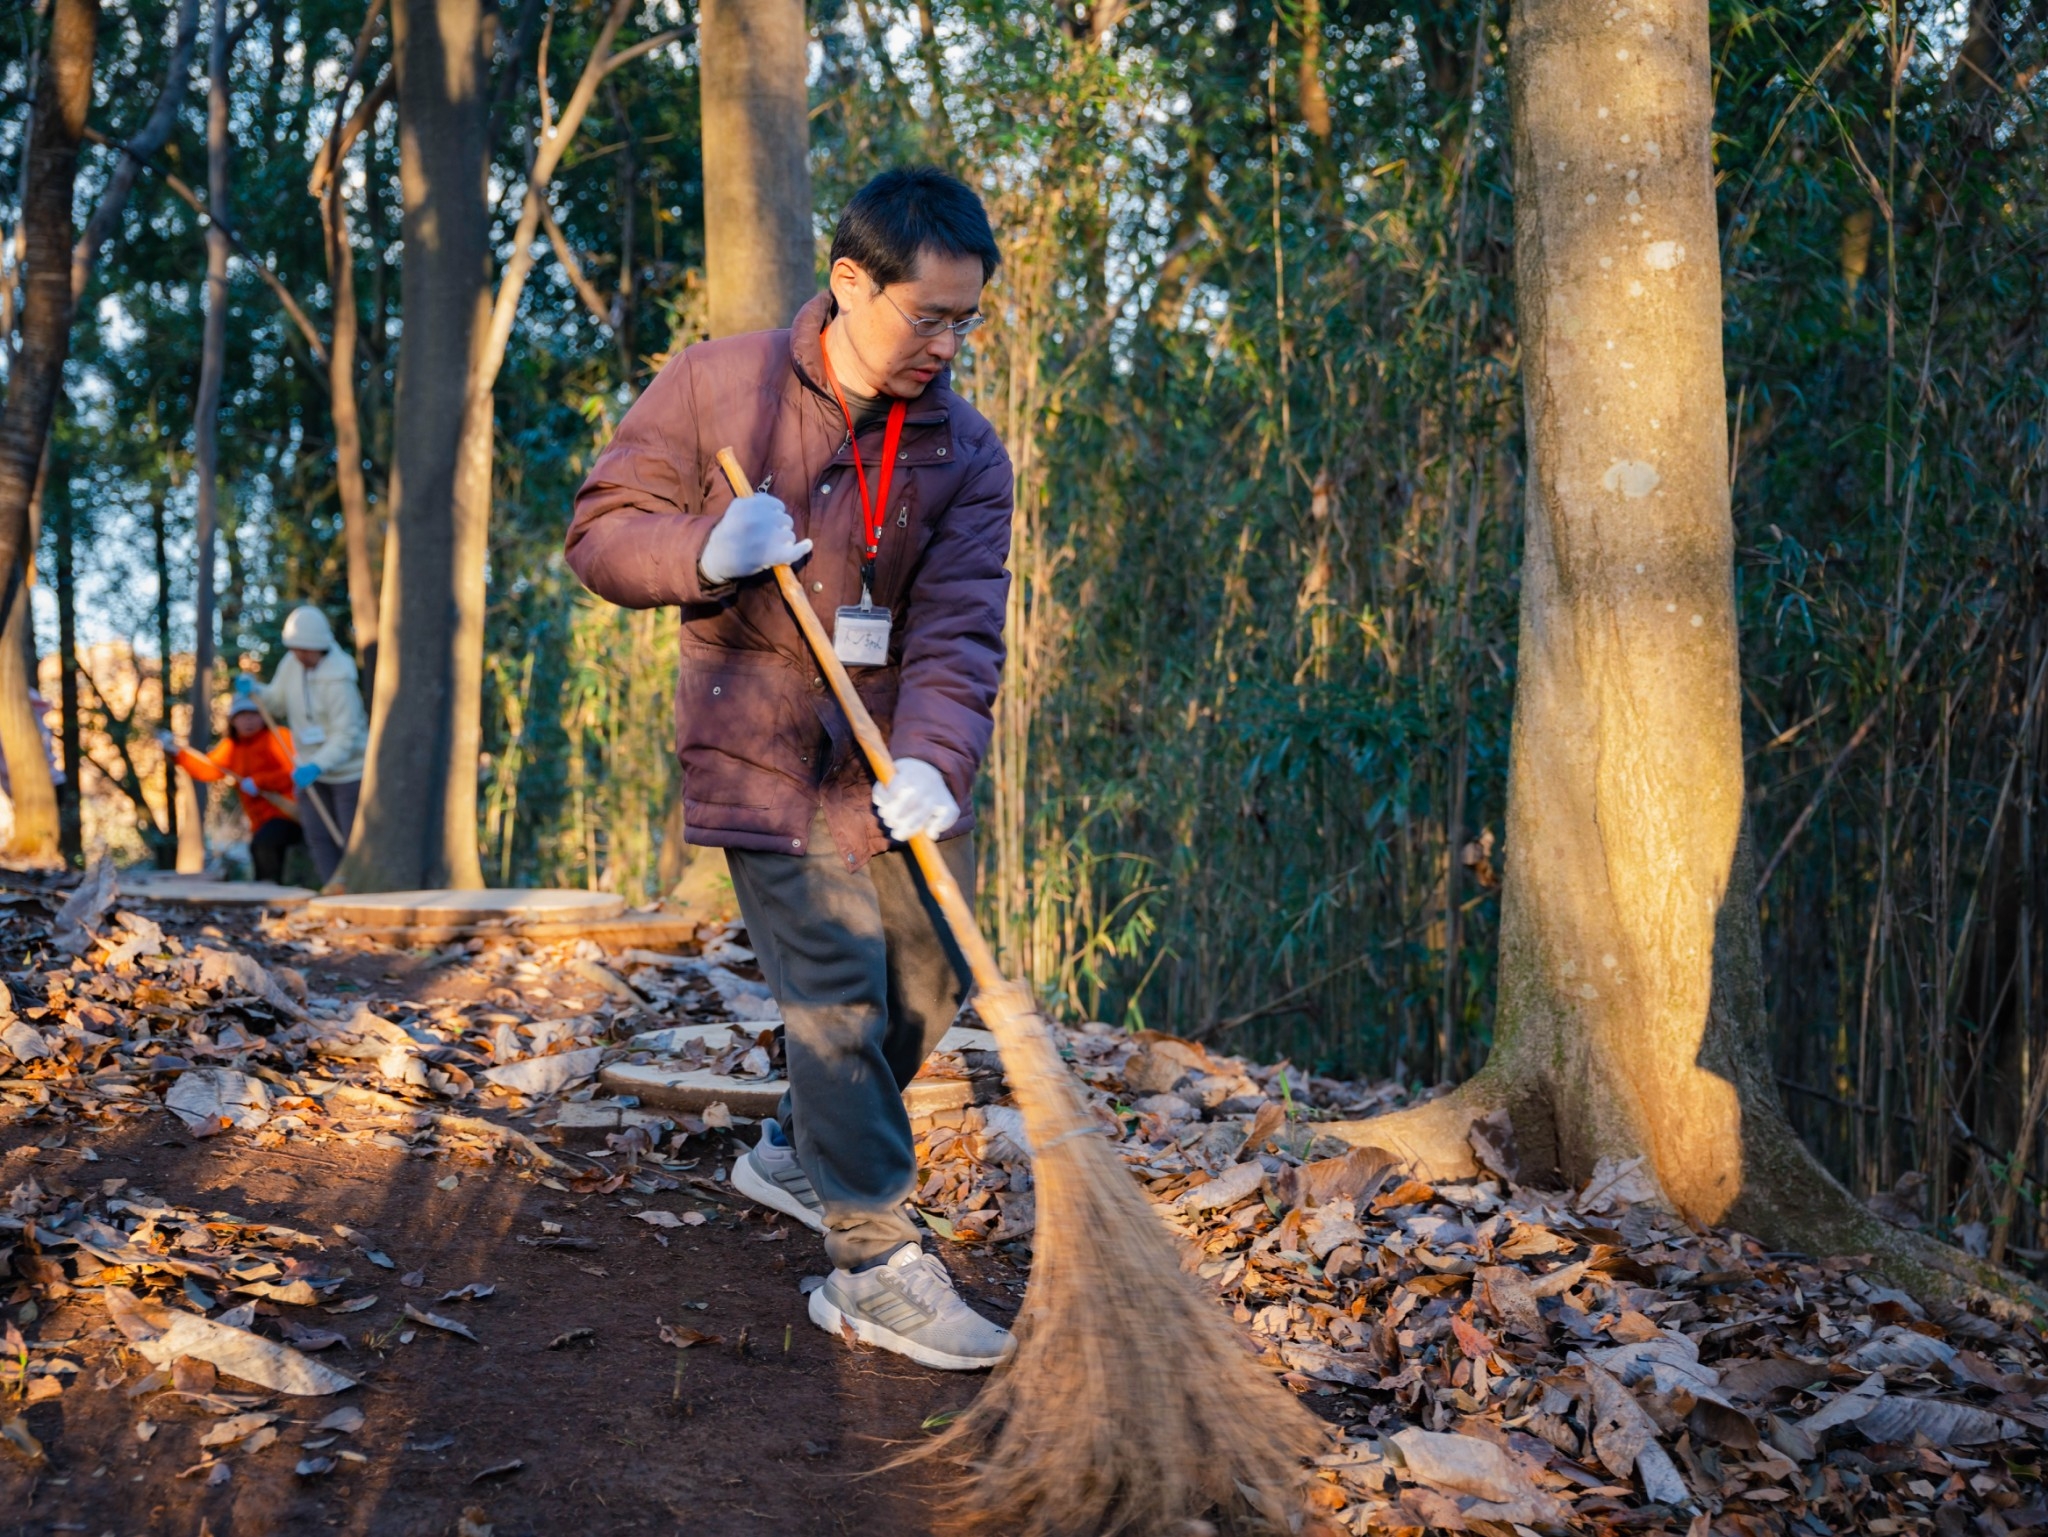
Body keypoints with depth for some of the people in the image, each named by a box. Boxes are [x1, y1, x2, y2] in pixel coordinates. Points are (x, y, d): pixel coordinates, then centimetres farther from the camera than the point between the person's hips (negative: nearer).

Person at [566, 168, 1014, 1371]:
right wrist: (701, 550, -25)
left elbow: (958, 631, -12)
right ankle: (875, 1266, -6)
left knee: (929, 980, 13)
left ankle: (800, 1157, 37)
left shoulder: (968, 454, -3)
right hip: (768, 752, -5)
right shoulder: (718, 388, -9)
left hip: (898, 762, 5)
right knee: (837, 992, -12)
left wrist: (932, 760, -29)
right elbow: (603, 530, -4)